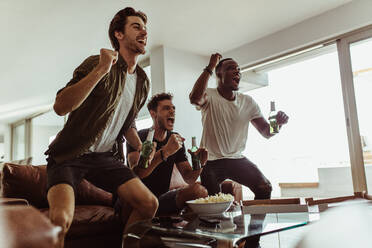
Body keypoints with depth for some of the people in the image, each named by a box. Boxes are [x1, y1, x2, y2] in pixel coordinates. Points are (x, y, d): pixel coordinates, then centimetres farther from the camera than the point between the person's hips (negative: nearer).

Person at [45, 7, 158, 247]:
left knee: (149, 204, -4)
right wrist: (101, 70, -32)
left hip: (106, 157, 6)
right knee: (61, 218, -28)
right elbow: (61, 107, -26)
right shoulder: (97, 64, -13)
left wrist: (142, 149, 5)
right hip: (70, 154, -5)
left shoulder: (143, 82, 7)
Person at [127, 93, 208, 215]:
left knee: (199, 189, -22)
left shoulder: (176, 139, 7)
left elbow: (189, 178, 3)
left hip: (162, 198, 4)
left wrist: (199, 164, -19)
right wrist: (165, 152, -39)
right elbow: (136, 172, -27)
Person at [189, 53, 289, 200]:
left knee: (264, 188, -12)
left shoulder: (247, 102, 4)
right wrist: (210, 67, -26)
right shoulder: (209, 96, -10)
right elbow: (194, 98, -36)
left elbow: (266, 132, 3)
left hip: (236, 159, 4)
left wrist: (277, 123, -21)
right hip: (211, 161, -3)